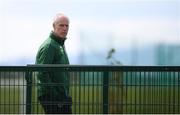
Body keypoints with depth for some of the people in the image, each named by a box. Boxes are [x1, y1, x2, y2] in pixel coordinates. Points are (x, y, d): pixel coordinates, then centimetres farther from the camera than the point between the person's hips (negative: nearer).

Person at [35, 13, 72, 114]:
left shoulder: (61, 45, 18)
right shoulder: (48, 46, -14)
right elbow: (42, 74, -21)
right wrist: (55, 96, -22)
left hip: (62, 96, 10)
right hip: (51, 97, -10)